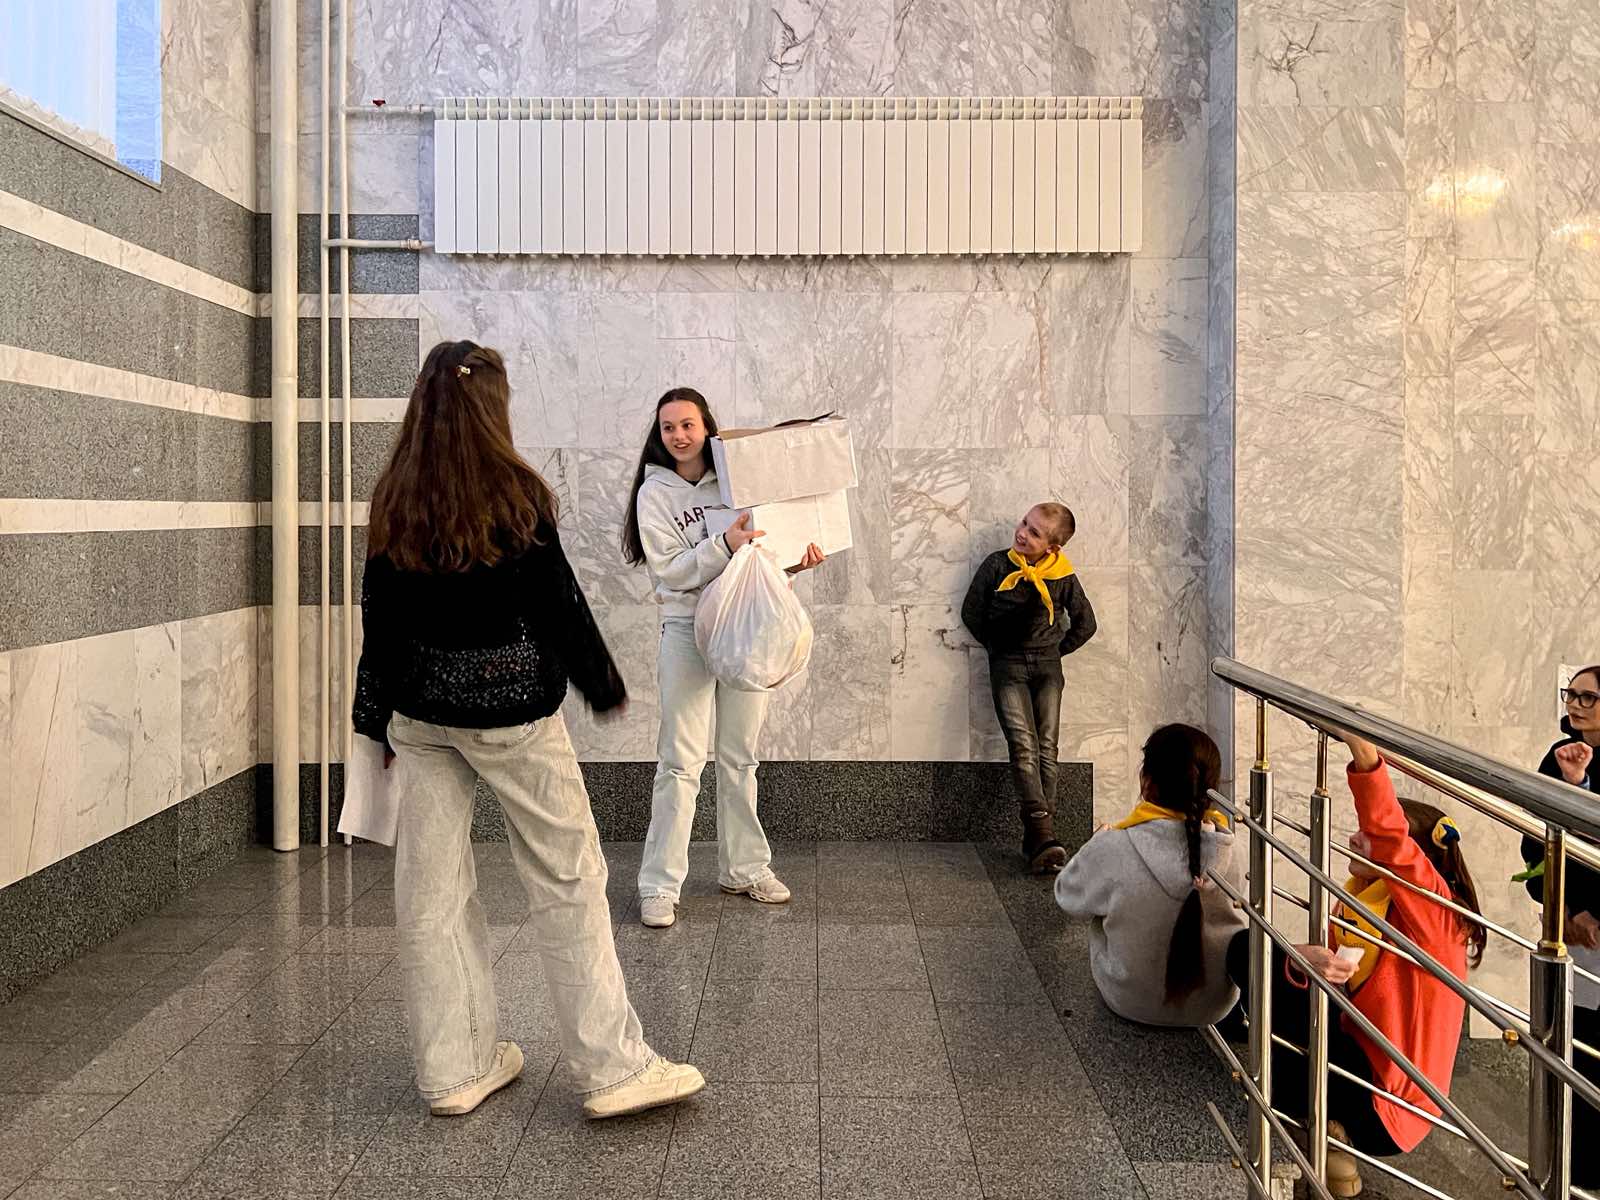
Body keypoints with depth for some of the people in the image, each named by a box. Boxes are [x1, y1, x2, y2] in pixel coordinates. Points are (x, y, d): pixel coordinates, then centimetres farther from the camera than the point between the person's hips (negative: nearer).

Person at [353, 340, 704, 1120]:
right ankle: (611, 1068, 8)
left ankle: (452, 1069, 21)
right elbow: (557, 605, -9)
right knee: (567, 879, 3)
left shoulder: (393, 503, 3)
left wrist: (381, 718, 15)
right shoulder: (516, 496, -11)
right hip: (510, 710, -5)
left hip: (421, 710, 5)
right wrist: (605, 685, 6)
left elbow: (380, 618, 7)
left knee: (430, 889, 10)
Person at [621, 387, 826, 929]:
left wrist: (795, 560, -4)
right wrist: (723, 545, -26)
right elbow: (670, 570, -12)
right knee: (681, 763, -6)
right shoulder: (655, 492, -2)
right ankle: (659, 887, 1)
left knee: (740, 760, 12)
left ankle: (744, 868, 23)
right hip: (688, 630, -4)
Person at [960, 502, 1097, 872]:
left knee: (1046, 748, -6)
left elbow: (1085, 624, 13)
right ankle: (1044, 833, -26)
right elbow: (971, 612, 6)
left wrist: (1057, 650, 8)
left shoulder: (1062, 577, 1)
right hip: (1007, 665, -2)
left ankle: (1036, 840, -3)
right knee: (1023, 746, -17)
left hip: (1047, 666, 2)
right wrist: (998, 646, 8)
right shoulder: (997, 565, -2)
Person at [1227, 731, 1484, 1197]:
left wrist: (1363, 752, -55)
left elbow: (1391, 840, -41)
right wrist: (1301, 961, -27)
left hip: (1383, 1110, -8)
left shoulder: (1432, 910, -21)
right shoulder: (1358, 897, 2)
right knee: (1249, 948, 1)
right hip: (1357, 1053, 8)